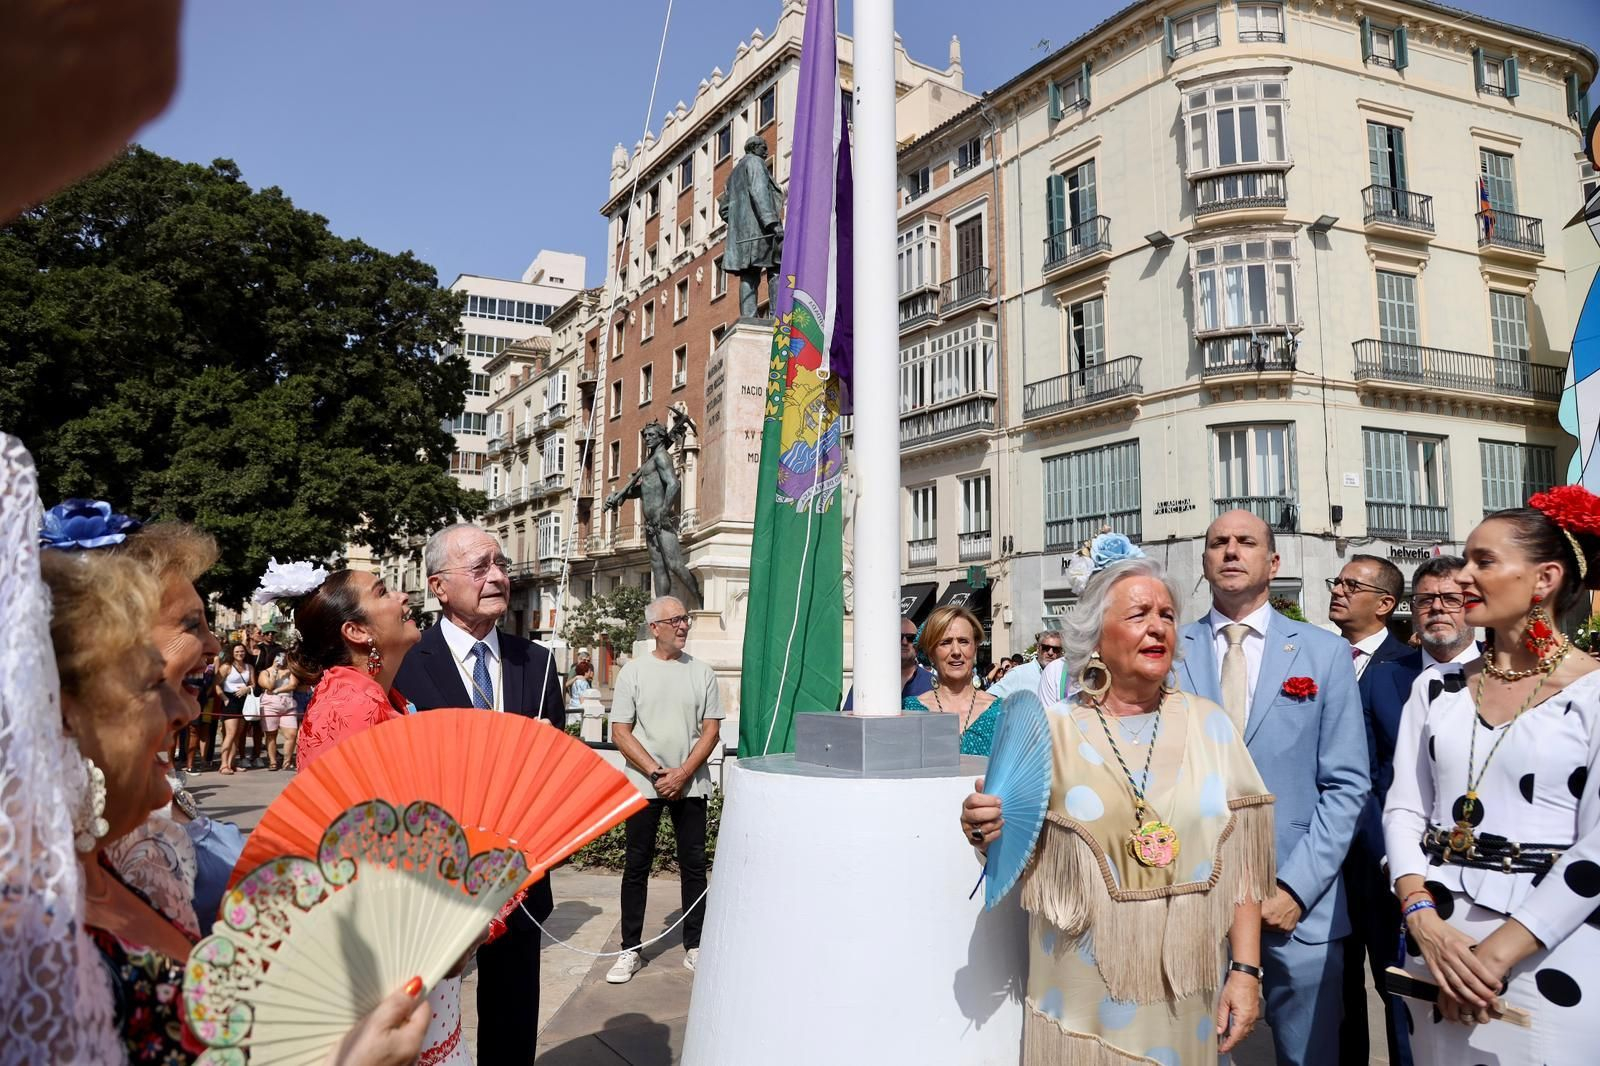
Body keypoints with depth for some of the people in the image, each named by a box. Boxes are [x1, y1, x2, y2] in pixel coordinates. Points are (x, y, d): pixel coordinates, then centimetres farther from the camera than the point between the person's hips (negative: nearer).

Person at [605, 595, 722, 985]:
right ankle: (630, 950, 14)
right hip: (643, 785, -1)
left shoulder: (702, 672, 3)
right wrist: (657, 773, -12)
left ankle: (694, 947, 17)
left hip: (691, 785, 1)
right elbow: (620, 732, -3)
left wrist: (682, 774, -11)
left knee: (694, 866, 6)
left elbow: (711, 731, 1)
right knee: (636, 867, 5)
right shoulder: (633, 671, 0)